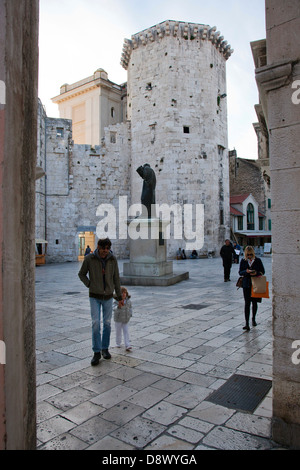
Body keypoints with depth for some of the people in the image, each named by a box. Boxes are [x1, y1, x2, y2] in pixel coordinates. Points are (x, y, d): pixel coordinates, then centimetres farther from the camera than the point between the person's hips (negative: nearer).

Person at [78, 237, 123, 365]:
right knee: (95, 323, -8)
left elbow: (116, 278, 1)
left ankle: (105, 349, 26)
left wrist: (120, 297, 3)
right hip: (94, 297, -2)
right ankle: (97, 352, 4)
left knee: (107, 323, 9)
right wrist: (90, 285, -10)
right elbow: (81, 274, 3)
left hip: (108, 297, 2)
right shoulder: (89, 258, -13)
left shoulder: (112, 259, -8)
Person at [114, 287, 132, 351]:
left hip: (126, 320, 3)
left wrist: (130, 314, 7)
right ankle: (118, 343, 31)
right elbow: (115, 309, -32)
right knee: (118, 332, 10)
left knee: (126, 332, -2)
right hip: (118, 319, -3)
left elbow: (130, 307, 16)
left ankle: (127, 346, -3)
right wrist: (118, 307, -52)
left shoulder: (128, 301, -3)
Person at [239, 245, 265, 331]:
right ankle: (247, 323, -7)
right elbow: (240, 272, 1)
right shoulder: (243, 261, 2)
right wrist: (246, 271, -20)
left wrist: (256, 273, -17)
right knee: (247, 303, -7)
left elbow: (263, 271, 3)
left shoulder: (258, 260, 1)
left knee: (254, 302, 13)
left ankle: (253, 319, 36)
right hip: (246, 285, -1)